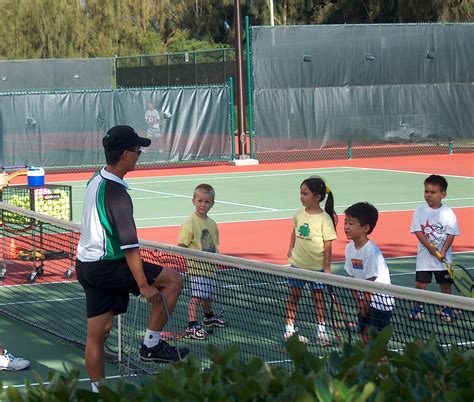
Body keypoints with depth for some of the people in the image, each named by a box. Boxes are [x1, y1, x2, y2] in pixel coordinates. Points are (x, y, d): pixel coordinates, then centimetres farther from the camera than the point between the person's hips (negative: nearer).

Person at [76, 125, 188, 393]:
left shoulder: (96, 181, 9)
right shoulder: (117, 193, -21)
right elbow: (129, 245, -24)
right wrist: (143, 285, -24)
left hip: (87, 265, 9)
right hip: (106, 267, -9)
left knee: (98, 333, 12)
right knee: (173, 280, -6)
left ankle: (98, 390, 17)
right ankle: (152, 344, -1)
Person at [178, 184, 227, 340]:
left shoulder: (212, 223, 9)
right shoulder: (190, 223, -13)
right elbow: (181, 246, -13)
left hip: (209, 267, 7)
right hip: (196, 267, -7)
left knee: (208, 295, 21)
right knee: (197, 296, -13)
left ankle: (209, 317, 43)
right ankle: (192, 326, -13)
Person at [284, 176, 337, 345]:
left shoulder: (324, 219, -15)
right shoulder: (299, 214, -1)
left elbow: (327, 244, -12)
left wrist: (327, 267, -12)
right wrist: (291, 249, 7)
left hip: (316, 266, -4)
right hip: (297, 263, 4)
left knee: (318, 296, 5)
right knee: (293, 296, 9)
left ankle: (321, 331, 13)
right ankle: (289, 329, 15)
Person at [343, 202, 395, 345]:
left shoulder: (371, 251, -23)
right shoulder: (350, 248, 0)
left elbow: (370, 282, -18)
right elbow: (353, 278, 5)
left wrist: (364, 304, -10)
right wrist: (358, 301, 1)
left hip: (380, 300, -7)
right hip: (364, 299, 7)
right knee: (364, 335, 8)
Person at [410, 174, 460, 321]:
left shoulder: (448, 213, -6)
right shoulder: (420, 210, -4)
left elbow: (451, 234, -6)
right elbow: (418, 231, -8)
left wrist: (443, 252, -17)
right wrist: (430, 247, -18)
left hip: (444, 257, 0)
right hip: (424, 255, 0)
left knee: (445, 283, 7)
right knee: (420, 283, 0)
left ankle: (447, 308, 25)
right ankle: (418, 307, 19)